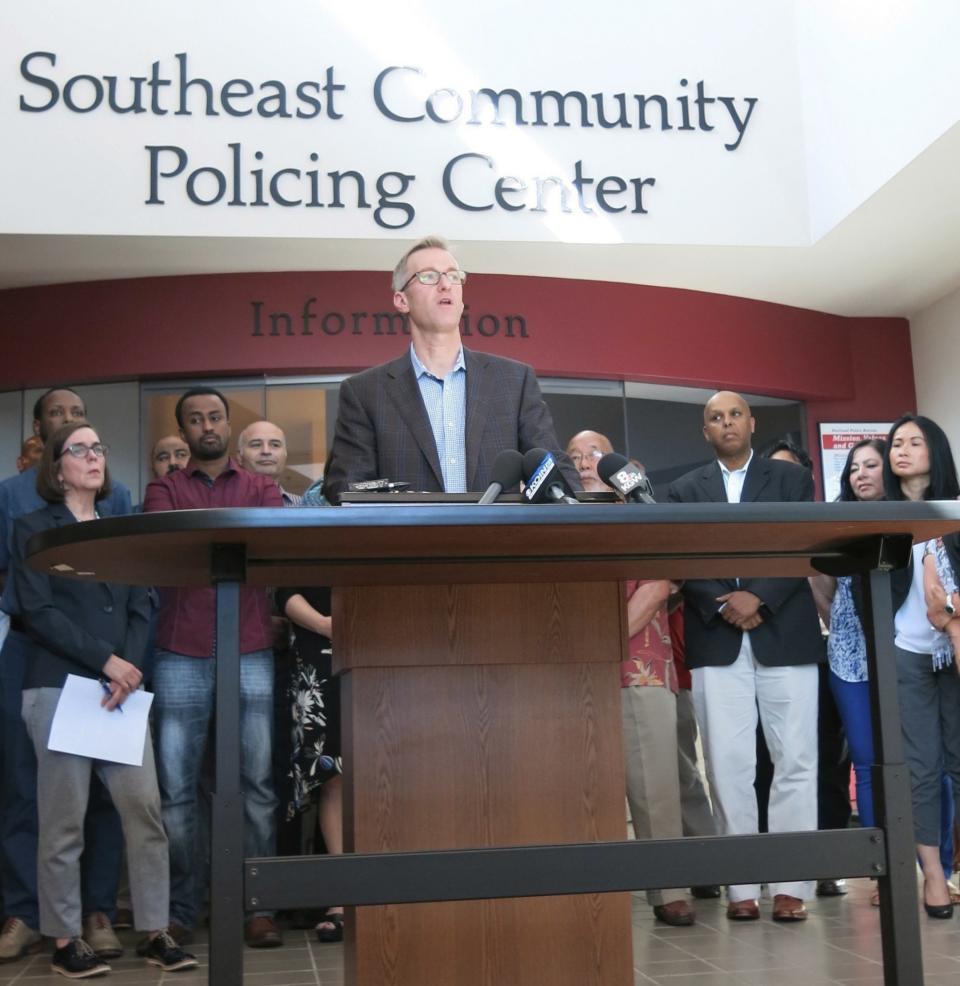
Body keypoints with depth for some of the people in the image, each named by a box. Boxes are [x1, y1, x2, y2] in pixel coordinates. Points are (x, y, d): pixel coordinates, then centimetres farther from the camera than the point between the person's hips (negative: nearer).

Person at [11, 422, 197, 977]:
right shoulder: (34, 529, 5)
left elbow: (141, 609, 12)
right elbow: (38, 611, -6)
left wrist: (128, 671, -6)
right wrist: (105, 659, -13)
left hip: (122, 686, 4)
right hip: (59, 688, -4)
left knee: (146, 808, -3)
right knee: (64, 819, -1)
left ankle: (157, 933, 5)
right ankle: (65, 941, 10)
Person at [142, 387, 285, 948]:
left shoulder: (262, 488, 14)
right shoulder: (165, 489, 13)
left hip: (251, 653, 0)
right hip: (181, 655, 0)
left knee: (258, 783, 0)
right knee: (176, 786, 1)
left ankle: (258, 907, 8)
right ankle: (179, 911, 11)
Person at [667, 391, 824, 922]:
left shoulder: (792, 479, 11)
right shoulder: (684, 491, 13)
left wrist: (758, 597, -13)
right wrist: (724, 605, -12)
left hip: (785, 635, 0)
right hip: (717, 642, 1)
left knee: (795, 760, -1)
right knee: (728, 766, -1)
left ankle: (790, 884, 5)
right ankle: (742, 886, 6)